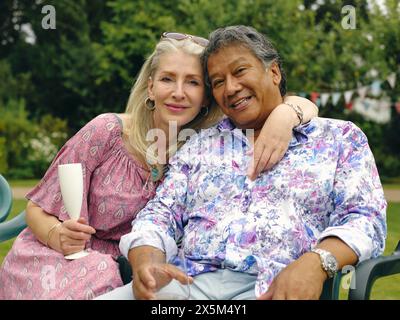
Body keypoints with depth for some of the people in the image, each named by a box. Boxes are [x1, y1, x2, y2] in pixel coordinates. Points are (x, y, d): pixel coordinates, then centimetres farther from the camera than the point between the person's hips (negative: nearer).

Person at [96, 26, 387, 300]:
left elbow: (364, 217, 4)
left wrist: (317, 262, -18)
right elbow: (162, 214, 16)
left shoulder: (340, 137, 16)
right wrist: (147, 260, -9)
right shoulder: (200, 145, 24)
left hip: (274, 289, -3)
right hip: (186, 282, 3)